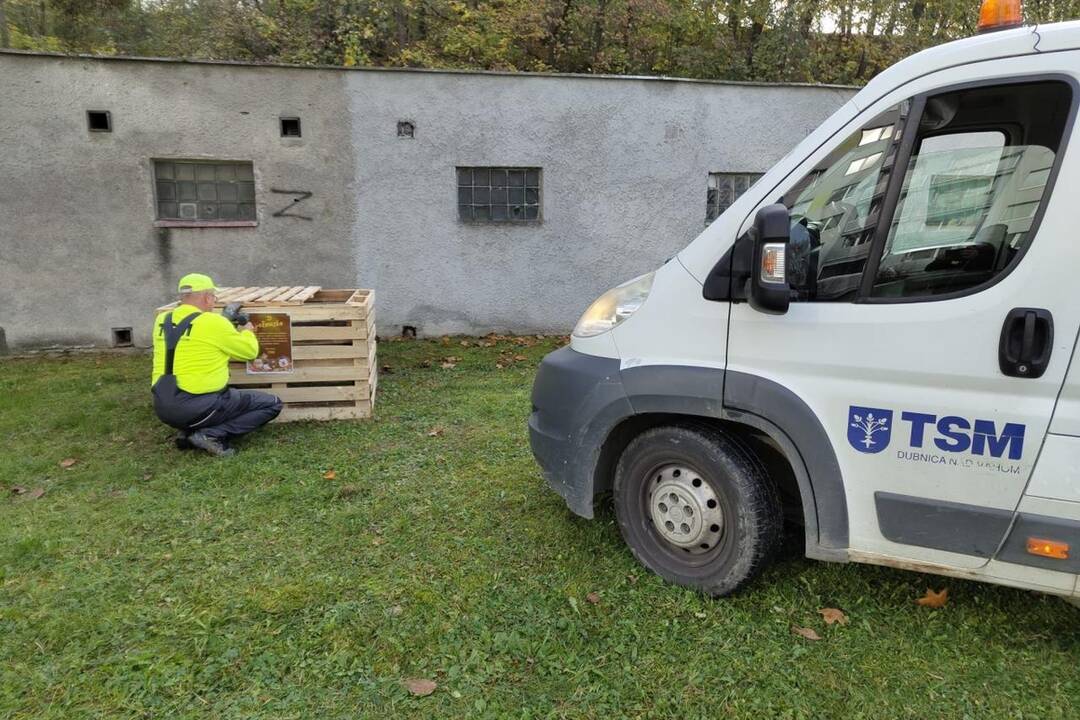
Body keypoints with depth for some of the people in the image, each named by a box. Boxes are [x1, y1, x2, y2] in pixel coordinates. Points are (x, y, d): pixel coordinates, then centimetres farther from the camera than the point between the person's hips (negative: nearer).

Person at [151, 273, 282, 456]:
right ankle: (211, 435, -8)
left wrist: (233, 332, 29)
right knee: (272, 404, 3)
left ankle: (188, 432, 11)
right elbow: (250, 352, 0)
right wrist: (247, 333, 22)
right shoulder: (212, 322, -12)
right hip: (198, 407, -8)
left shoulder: (162, 321, 7)